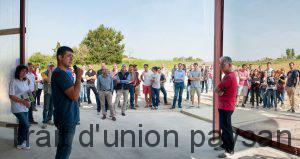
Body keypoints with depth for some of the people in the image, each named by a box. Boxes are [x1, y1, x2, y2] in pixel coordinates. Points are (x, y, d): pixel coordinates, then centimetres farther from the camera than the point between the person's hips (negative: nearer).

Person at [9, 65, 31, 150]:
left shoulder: (26, 81, 9)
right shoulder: (13, 81, -12)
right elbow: (11, 96, -15)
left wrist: (28, 100, -3)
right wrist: (22, 101, -25)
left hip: (25, 108, 7)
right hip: (17, 108, -7)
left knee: (22, 125, 13)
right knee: (26, 125, -8)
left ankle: (20, 143, 27)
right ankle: (23, 143, 12)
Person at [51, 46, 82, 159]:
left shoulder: (63, 73, 14)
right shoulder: (59, 73, -18)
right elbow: (74, 96, -25)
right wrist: (78, 76, -18)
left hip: (69, 118, 10)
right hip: (66, 119, -10)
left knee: (64, 147, 20)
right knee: (65, 148, 1)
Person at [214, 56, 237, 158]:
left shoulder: (229, 77, -21)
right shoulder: (228, 76, 14)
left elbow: (216, 90, -18)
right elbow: (219, 91, 13)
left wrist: (220, 91, 0)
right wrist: (221, 91, -4)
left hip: (226, 107, -10)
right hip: (224, 106, 10)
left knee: (226, 128, -2)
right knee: (223, 127, 19)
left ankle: (230, 150, 9)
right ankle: (225, 145, 32)